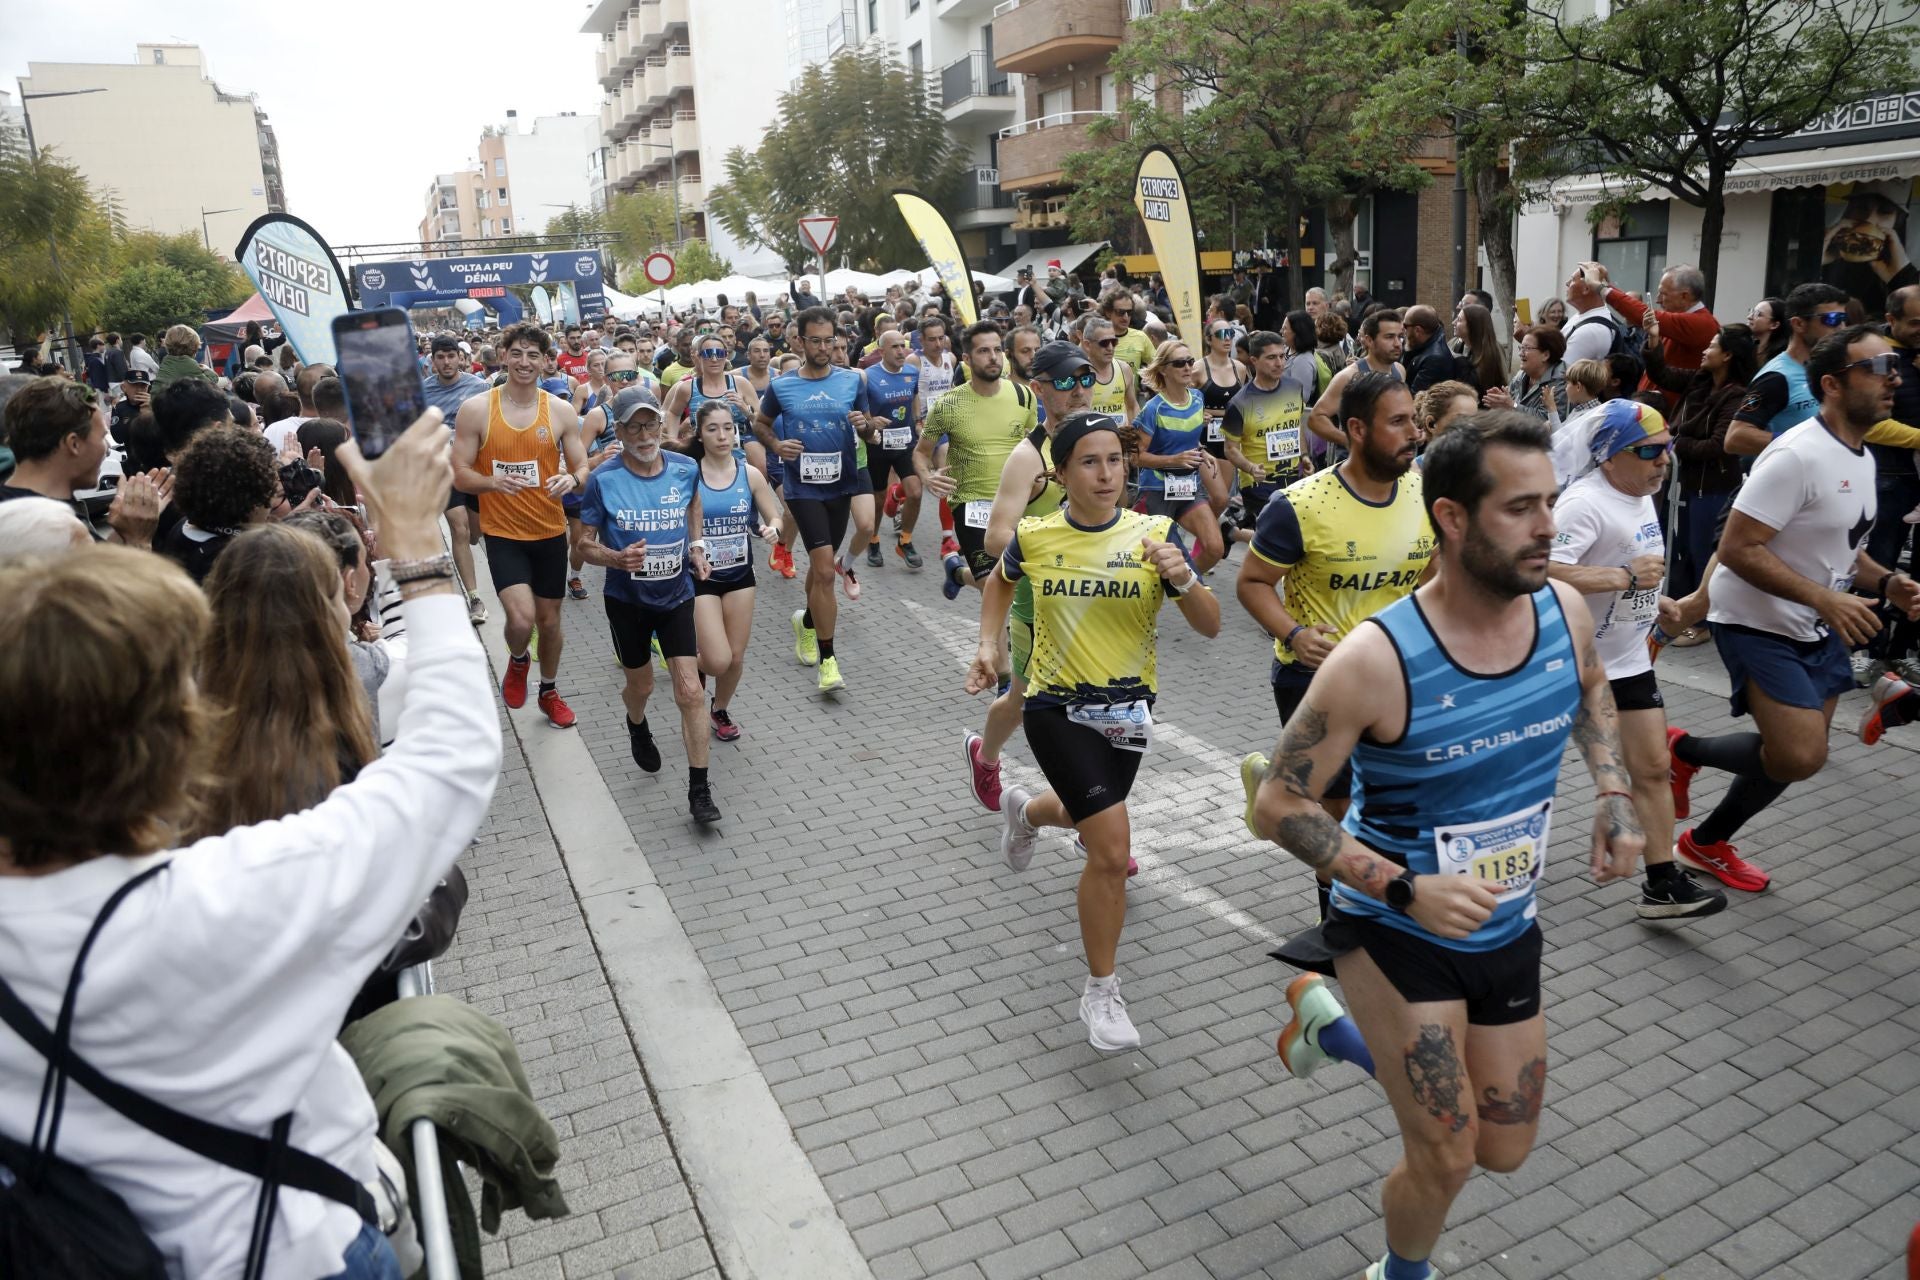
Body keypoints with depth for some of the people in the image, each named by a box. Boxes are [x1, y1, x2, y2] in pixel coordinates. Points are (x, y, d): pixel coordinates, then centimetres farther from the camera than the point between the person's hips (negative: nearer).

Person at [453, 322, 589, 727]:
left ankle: (549, 691, 39)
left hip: (550, 530, 3)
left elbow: (583, 468, 2)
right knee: (522, 618, -19)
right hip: (503, 532, -3)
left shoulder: (560, 410, -2)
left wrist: (572, 479, -22)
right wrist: (492, 482, -27)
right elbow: (459, 474, -6)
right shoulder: (476, 409, -8)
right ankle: (518, 661, 18)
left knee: (550, 619, 15)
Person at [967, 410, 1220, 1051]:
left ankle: (1024, 809, 63)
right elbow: (999, 582, 14)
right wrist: (988, 645, 1)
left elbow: (1211, 627, -11)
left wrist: (1182, 579, -29)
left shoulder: (1155, 534, -11)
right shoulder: (1033, 535, -9)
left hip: (1126, 707, 3)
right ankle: (1101, 992, 7)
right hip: (1056, 707, -3)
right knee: (1112, 849, -13)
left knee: (1090, 817, 25)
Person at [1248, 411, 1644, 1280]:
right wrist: (1407, 889, -29)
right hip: (1393, 931, -6)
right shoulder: (1377, 660, -29)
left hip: (1508, 930, 6)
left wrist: (1614, 794, 0)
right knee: (1446, 1158, -1)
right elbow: (1278, 806, -20)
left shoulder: (1565, 611, -11)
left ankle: (1328, 1023, 38)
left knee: (1504, 1151, 19)